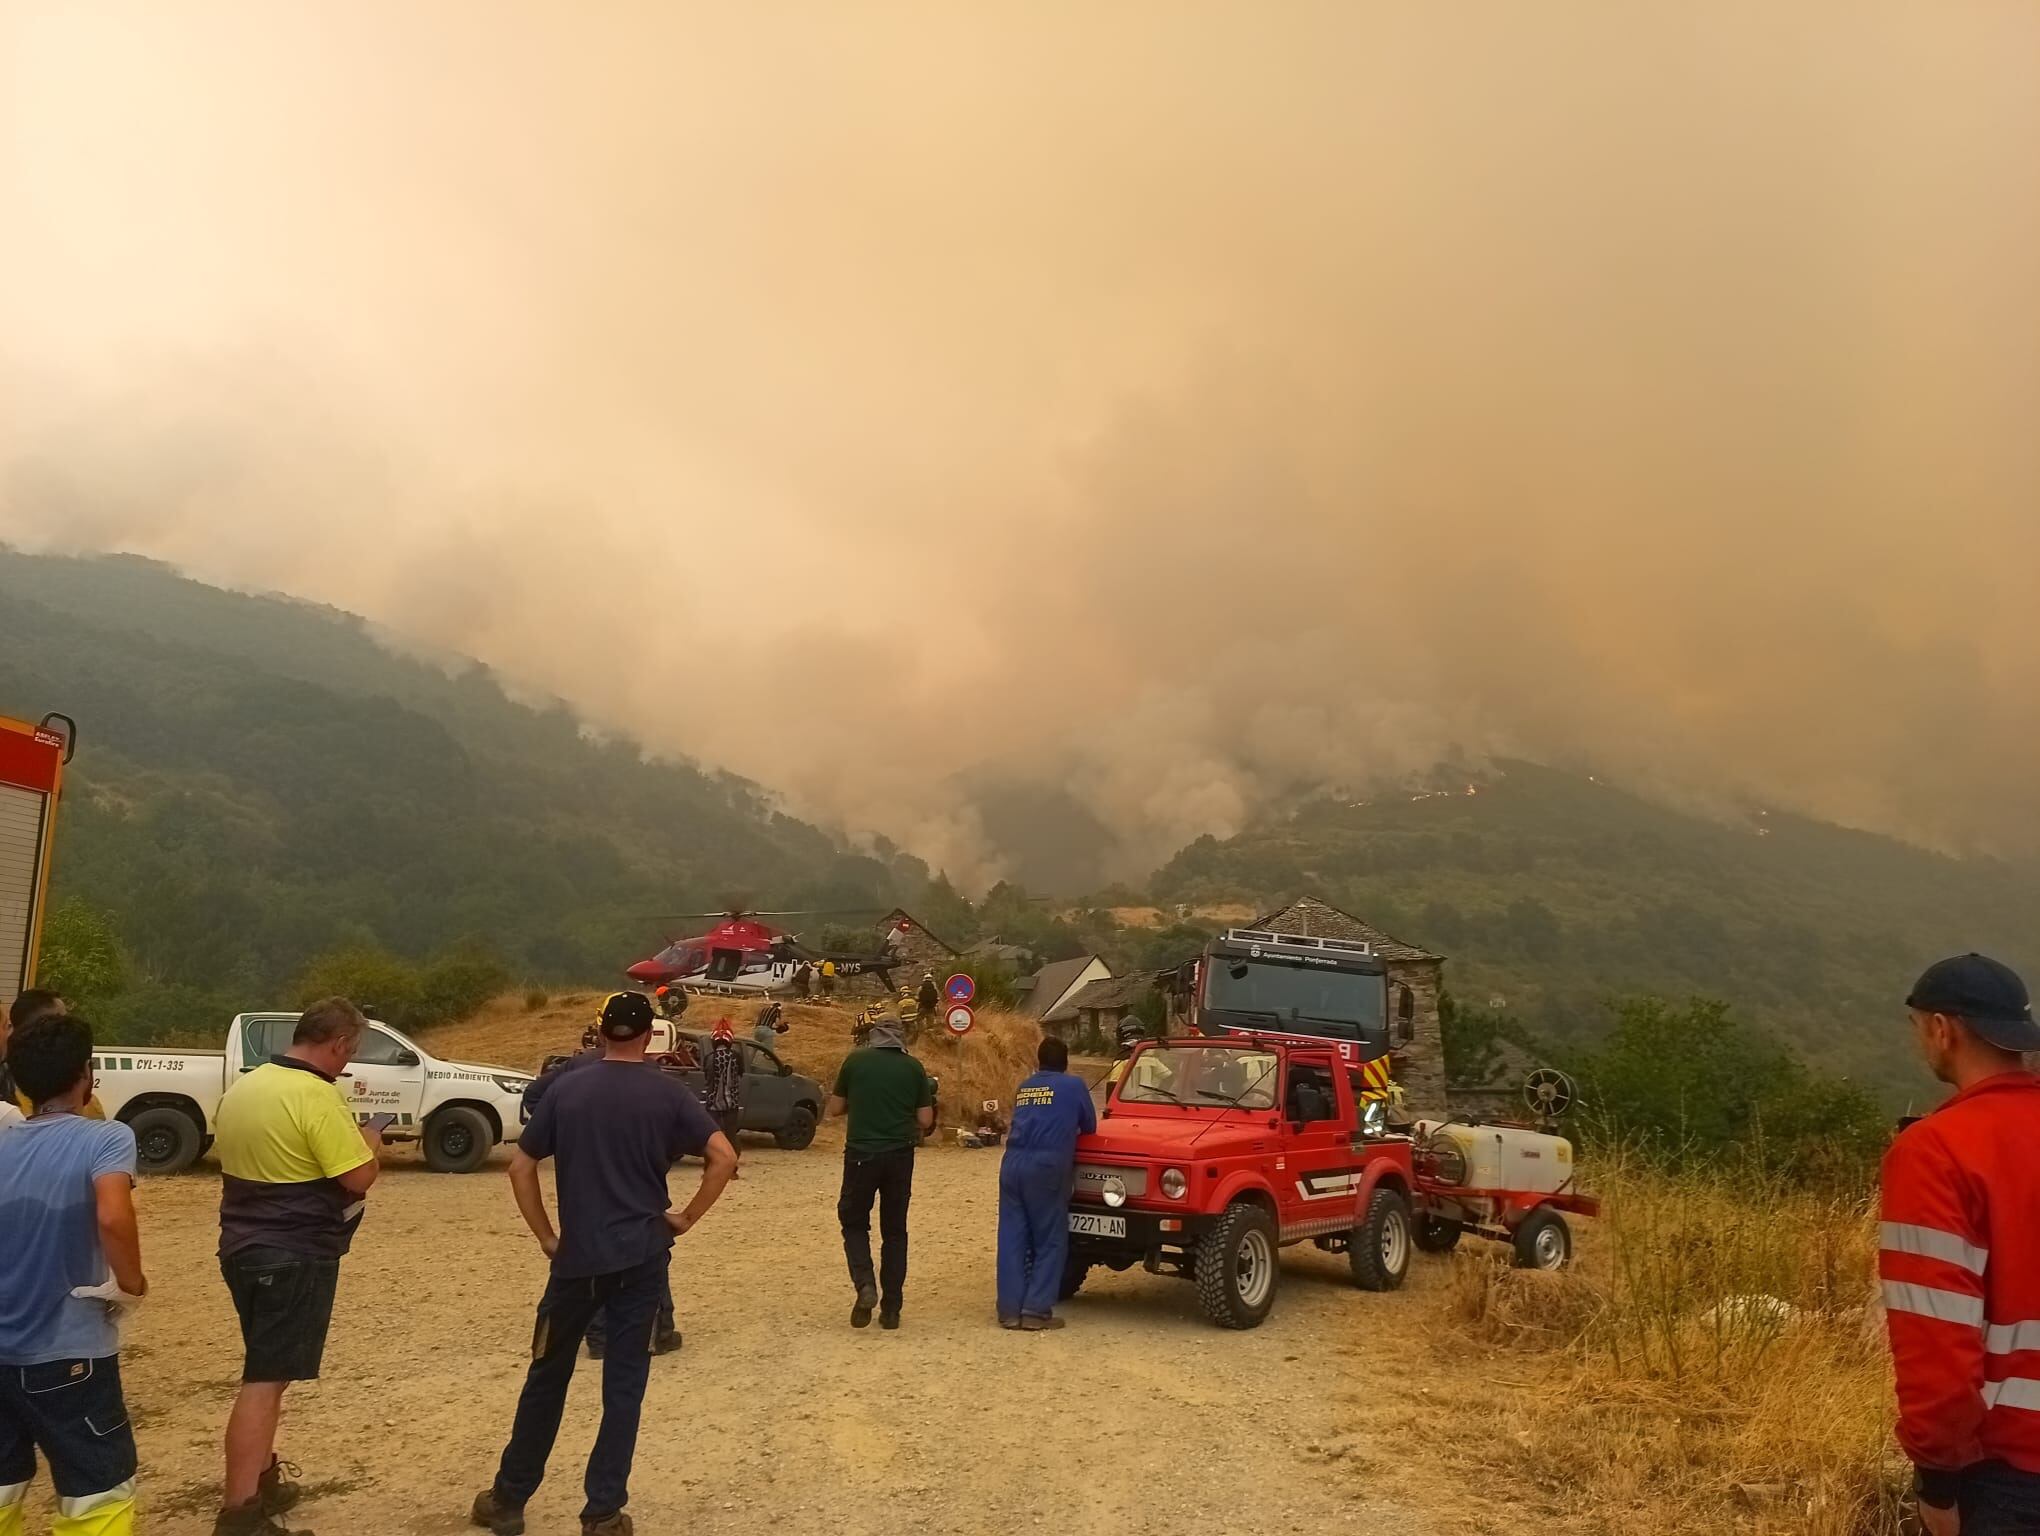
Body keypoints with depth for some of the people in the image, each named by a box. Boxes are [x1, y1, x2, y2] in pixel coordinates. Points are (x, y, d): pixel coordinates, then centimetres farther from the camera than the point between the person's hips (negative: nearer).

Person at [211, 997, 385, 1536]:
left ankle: (262, 1479, 32)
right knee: (265, 1381, -6)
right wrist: (369, 1140, 0)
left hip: (244, 1246, 9)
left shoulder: (242, 1086, 8)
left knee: (265, 1372, 21)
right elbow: (360, 1178, -20)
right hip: (295, 1256, -9)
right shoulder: (317, 1096, -20)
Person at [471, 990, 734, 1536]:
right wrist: (687, 1217, -1)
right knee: (624, 1385, 7)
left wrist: (546, 1236, 6)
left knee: (546, 1377, 16)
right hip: (642, 1257, -1)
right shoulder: (667, 1094, -3)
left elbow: (520, 1167, 0)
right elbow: (724, 1157, -10)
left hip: (577, 1257, 1)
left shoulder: (566, 1089, 0)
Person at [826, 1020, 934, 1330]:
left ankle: (865, 1285, -7)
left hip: (861, 1153, -1)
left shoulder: (855, 1060, 0)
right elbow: (925, 1120, 3)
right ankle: (891, 1308, 12)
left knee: (854, 1223, 15)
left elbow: (835, 1108, 8)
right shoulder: (913, 1067, 2)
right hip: (900, 1155, 1)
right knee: (894, 1230, 12)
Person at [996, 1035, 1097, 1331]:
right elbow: (1090, 1127, 16)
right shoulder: (1073, 1085, 8)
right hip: (1046, 1167, -4)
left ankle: (1010, 1310, 7)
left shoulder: (1023, 1088, 21)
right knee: (1050, 1240, 4)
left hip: (1013, 1163, 5)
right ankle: (1036, 1310, 0)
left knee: (1012, 1238, 7)